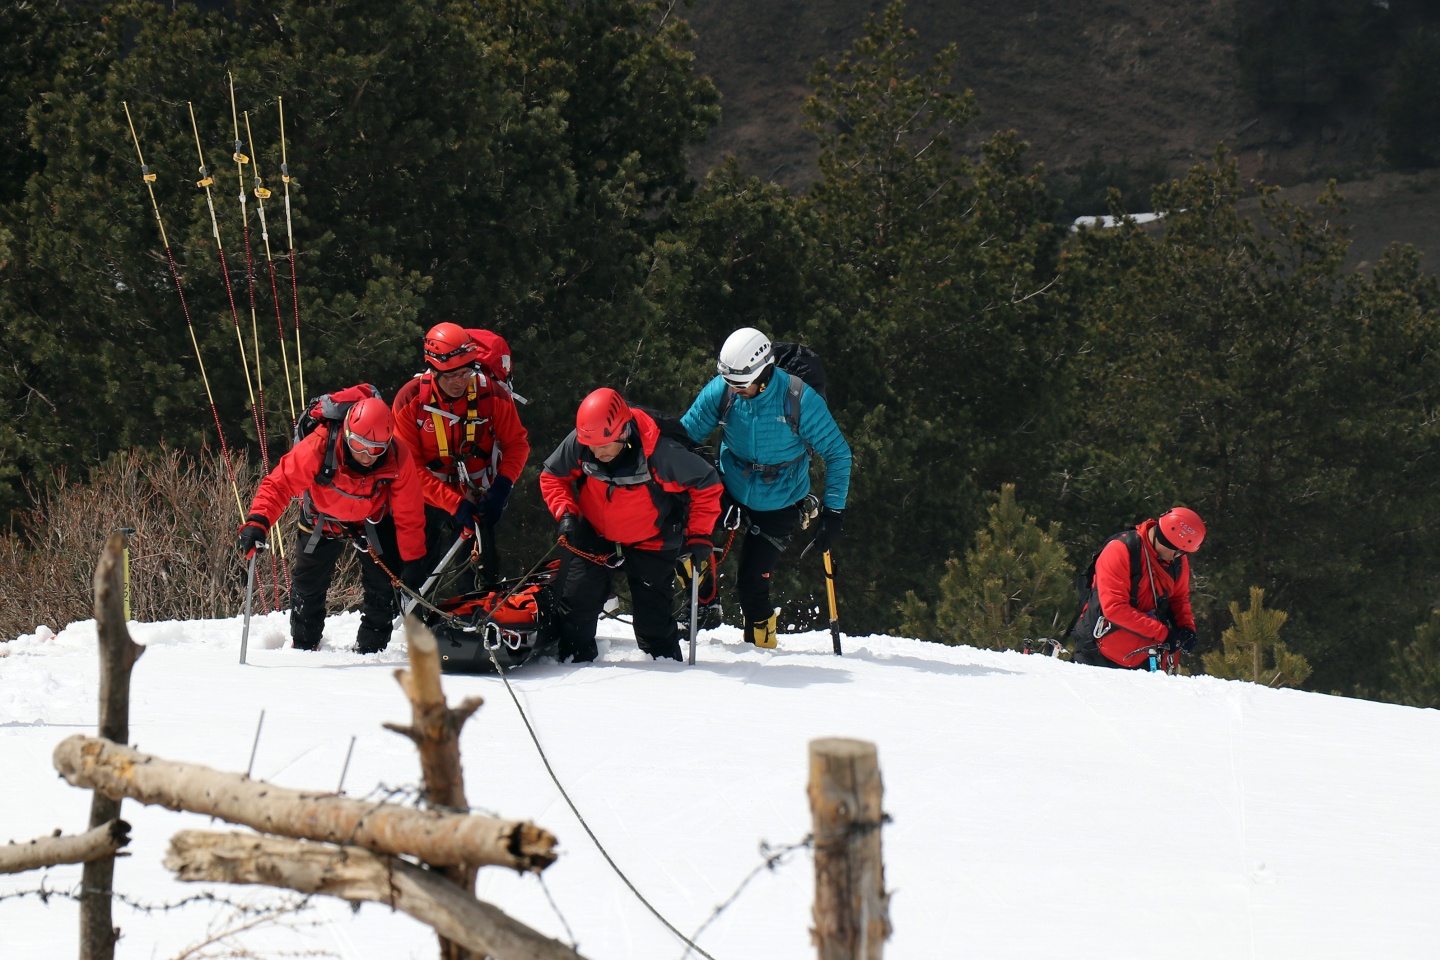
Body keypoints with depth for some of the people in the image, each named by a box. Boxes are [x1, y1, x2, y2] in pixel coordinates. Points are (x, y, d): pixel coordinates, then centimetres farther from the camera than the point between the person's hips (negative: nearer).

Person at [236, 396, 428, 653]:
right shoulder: (316, 449, -39)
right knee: (307, 585, 8)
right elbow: (278, 485, -34)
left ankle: (370, 649, 14)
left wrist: (413, 561, -16)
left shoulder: (398, 459, -32)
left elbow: (409, 515, -20)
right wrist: (257, 522, -50)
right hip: (322, 521, 0)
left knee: (384, 585, -5)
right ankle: (303, 646, 31)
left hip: (374, 522, 1)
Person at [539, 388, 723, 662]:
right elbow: (552, 476, -2)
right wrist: (565, 513, -18)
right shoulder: (577, 444, -23)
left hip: (649, 544, -2)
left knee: (654, 614, 3)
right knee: (576, 600, -2)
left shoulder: (660, 453, -31)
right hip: (594, 536, 2)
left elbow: (705, 484, -17)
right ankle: (574, 659, 16)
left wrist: (699, 534, -16)